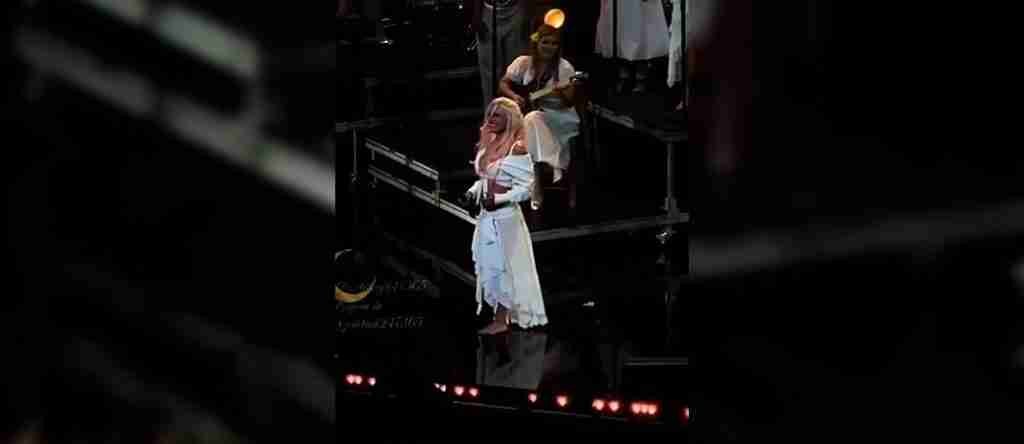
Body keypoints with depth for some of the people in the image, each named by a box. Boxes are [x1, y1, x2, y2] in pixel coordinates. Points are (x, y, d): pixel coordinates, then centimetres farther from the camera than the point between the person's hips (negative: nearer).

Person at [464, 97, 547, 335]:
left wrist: (498, 199, -23)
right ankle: (499, 314, 24)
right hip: (486, 216, 8)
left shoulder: (517, 149, -16)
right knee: (488, 266, 14)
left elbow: (526, 187, -17)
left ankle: (502, 319, 10)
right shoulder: (487, 145, 7)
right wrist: (473, 190, 2)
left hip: (504, 217, -8)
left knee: (501, 266, 0)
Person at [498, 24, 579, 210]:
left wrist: (562, 94, -33)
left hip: (559, 117, -3)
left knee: (533, 120, -33)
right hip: (529, 110, 3)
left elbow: (570, 103, -11)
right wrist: (514, 96, -13)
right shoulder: (523, 63, 2)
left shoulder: (565, 68, -7)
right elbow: (503, 85, 7)